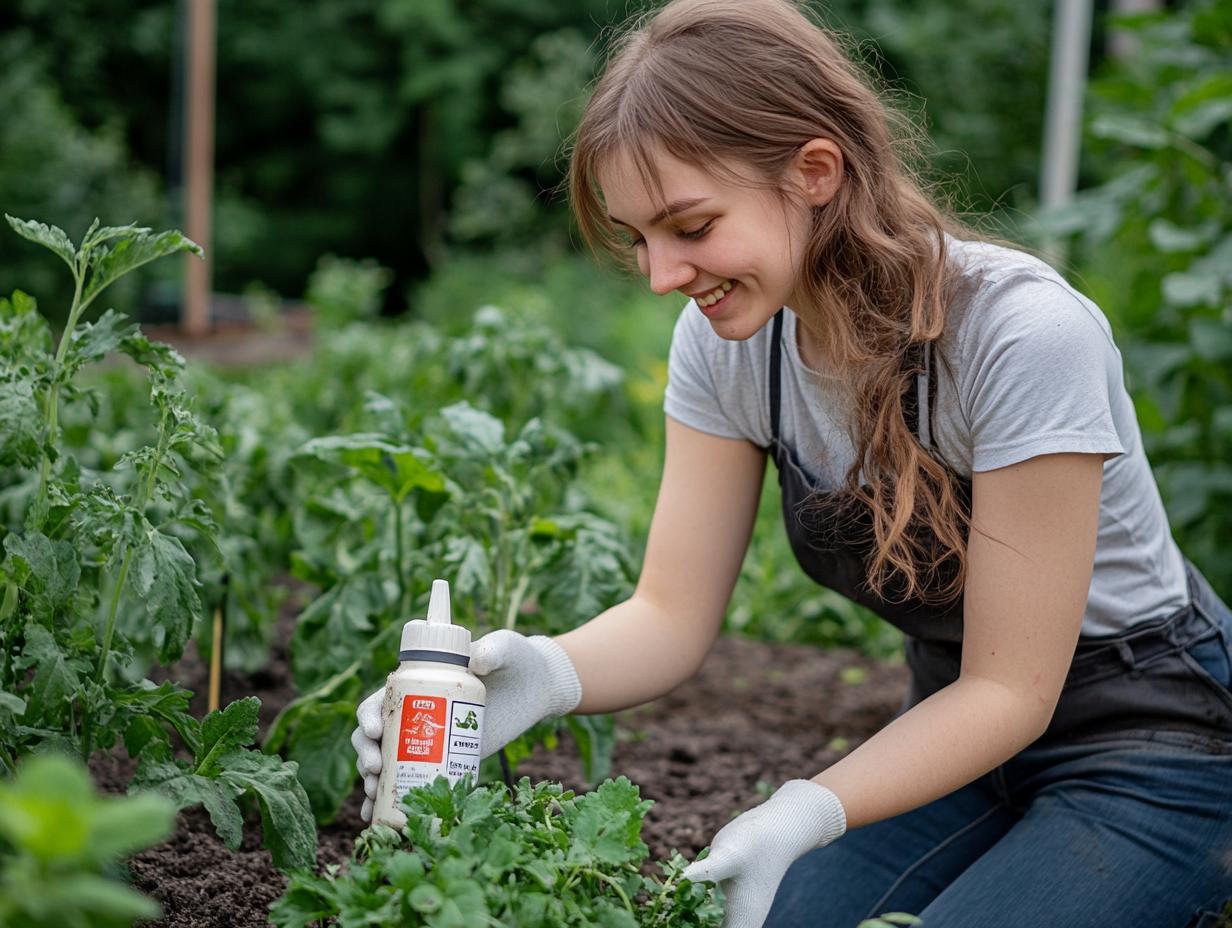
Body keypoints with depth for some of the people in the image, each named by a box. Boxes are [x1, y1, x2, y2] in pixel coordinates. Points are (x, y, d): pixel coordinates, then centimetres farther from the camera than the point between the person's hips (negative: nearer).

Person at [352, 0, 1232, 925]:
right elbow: (673, 613, -9)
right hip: (961, 740, 5)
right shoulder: (727, 339, -11)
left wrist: (808, 815, -37)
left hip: (1149, 742, -5)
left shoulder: (1023, 336, -29)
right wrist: (548, 675, -31)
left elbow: (1009, 691, -23)